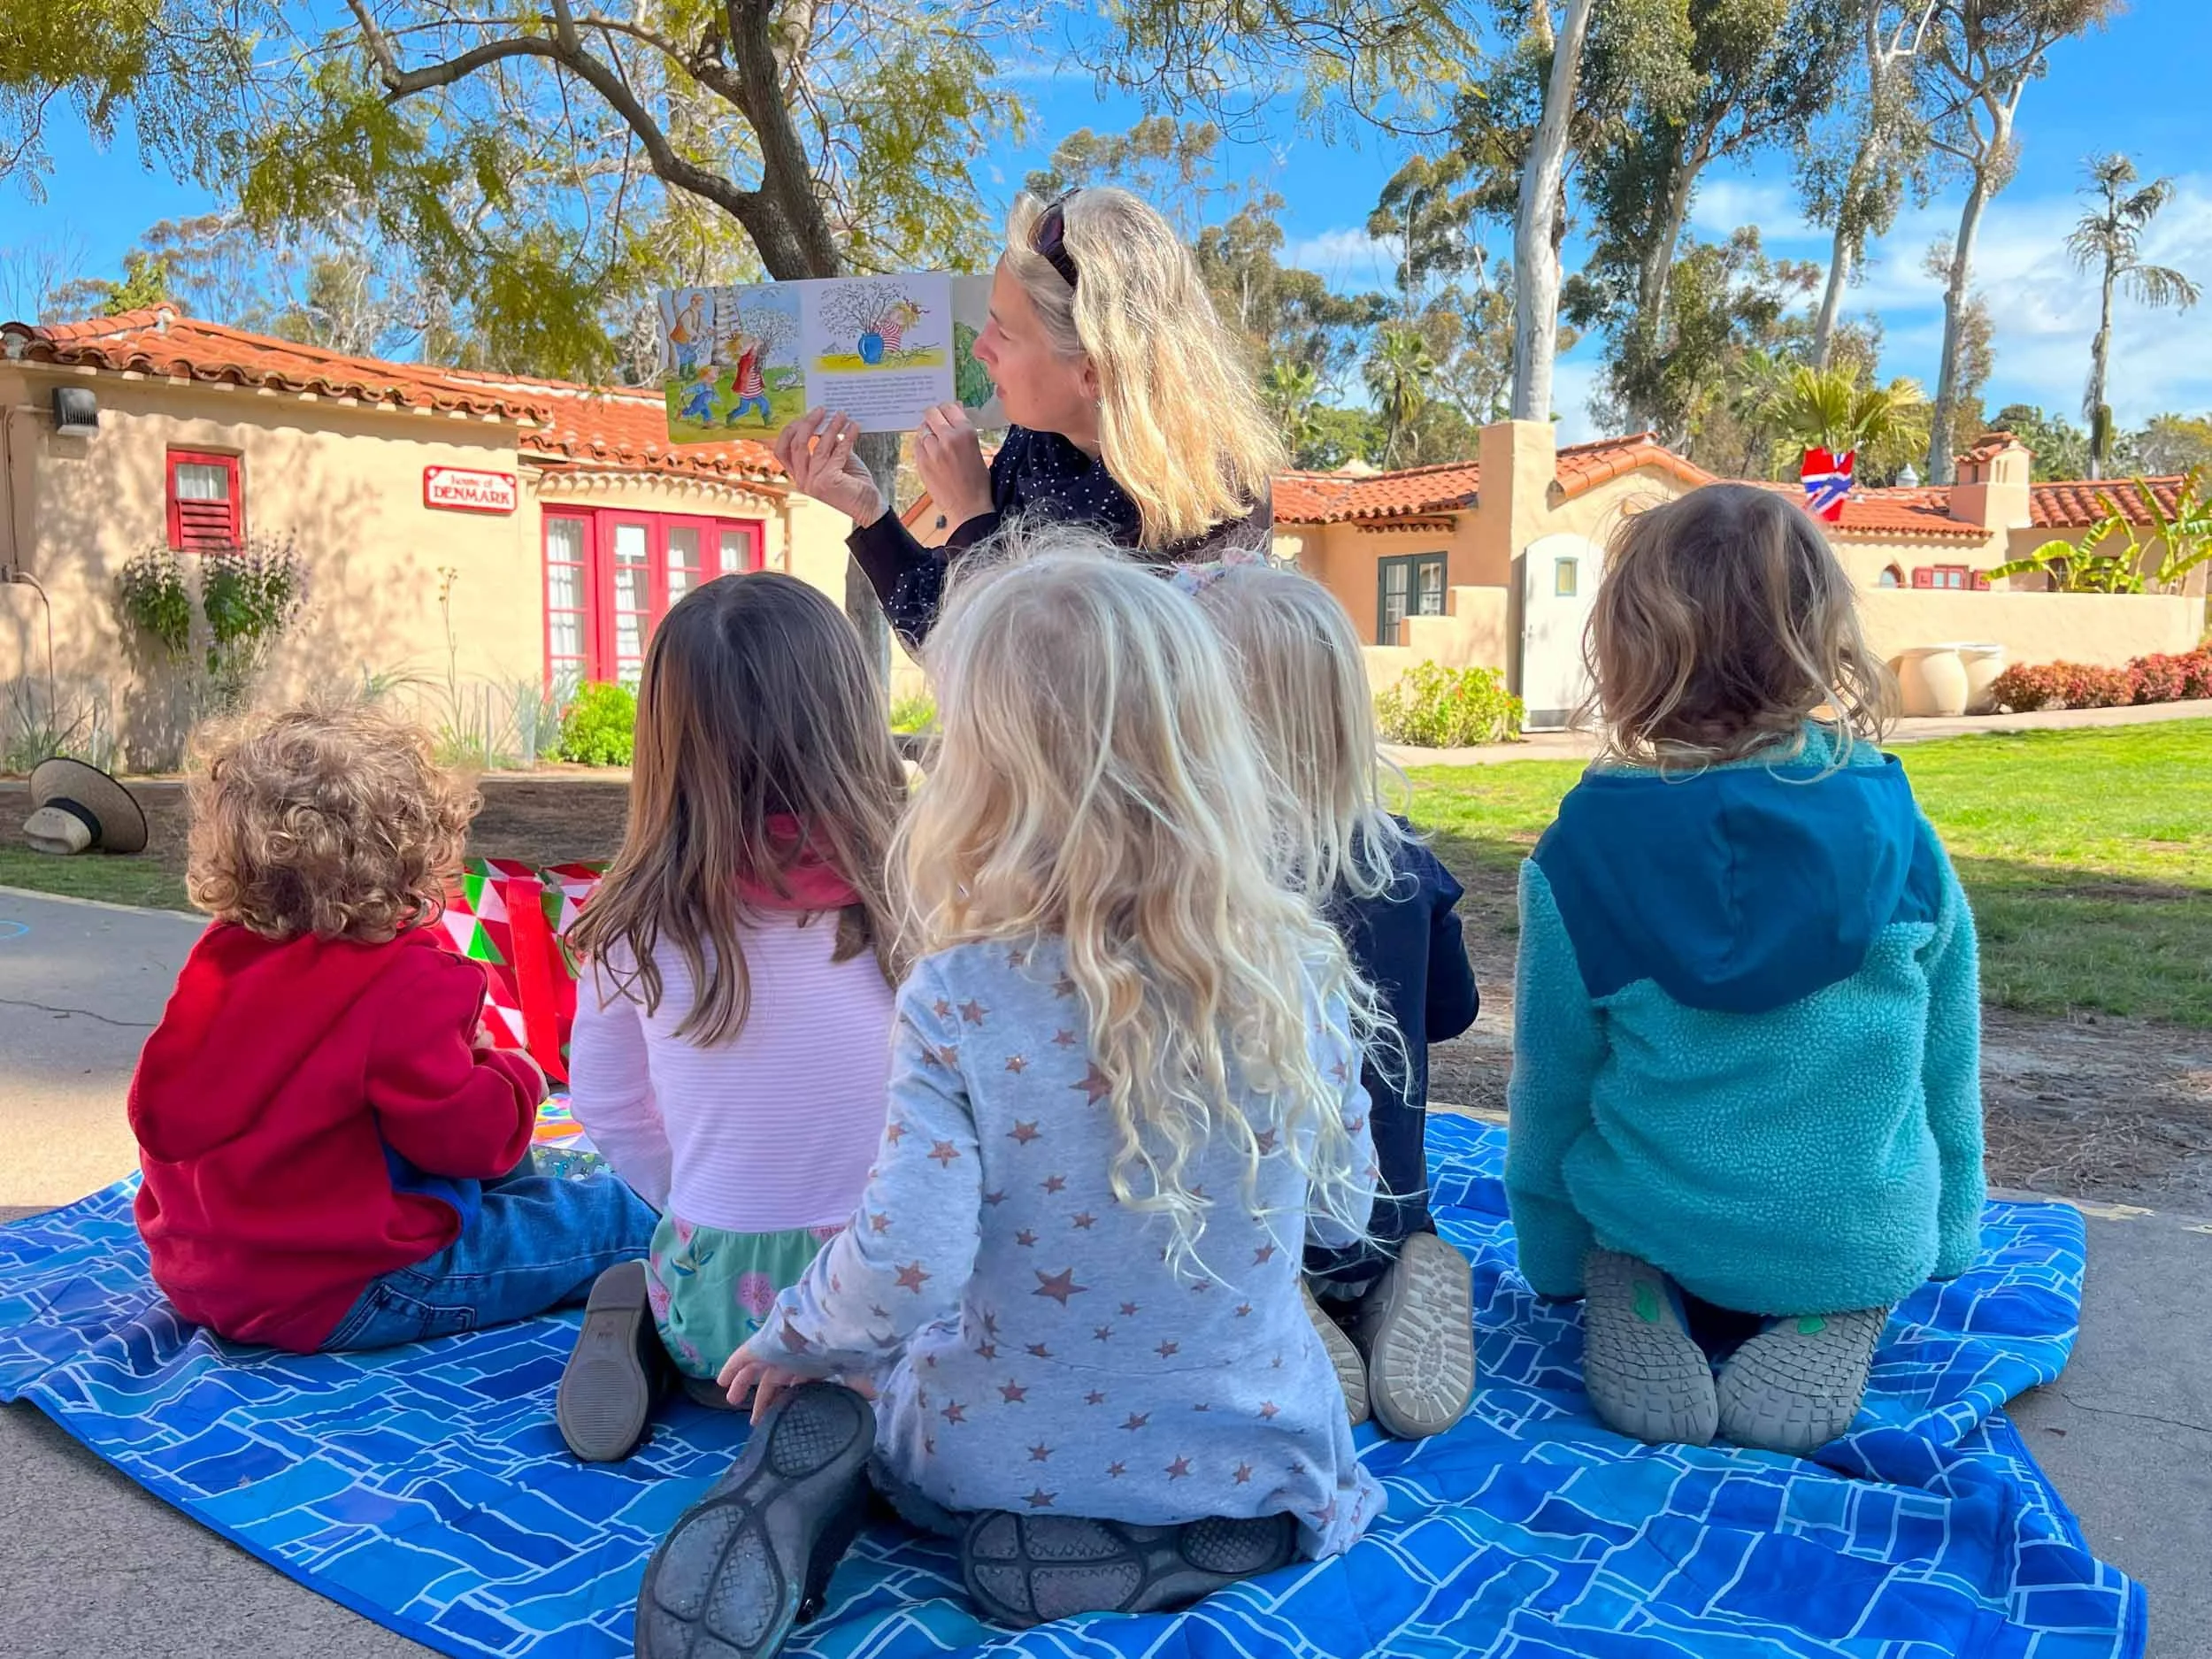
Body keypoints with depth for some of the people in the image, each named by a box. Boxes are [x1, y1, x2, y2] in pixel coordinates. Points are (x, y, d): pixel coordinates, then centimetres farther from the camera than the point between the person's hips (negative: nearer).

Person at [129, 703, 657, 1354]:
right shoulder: (402, 983, -25)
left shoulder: (218, 958, 2)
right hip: (339, 1303, -10)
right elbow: (466, 1134, -22)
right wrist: (514, 1074, 2)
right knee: (621, 1213, -4)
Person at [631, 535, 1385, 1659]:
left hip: (999, 1462, 1)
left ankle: (806, 1501, 0)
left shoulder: (958, 997, -22)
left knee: (894, 1361, 33)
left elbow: (902, 1271, -25)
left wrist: (793, 1340, -3)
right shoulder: (1303, 974, -15)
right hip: (1247, 1459, 0)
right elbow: (1340, 1216, -1)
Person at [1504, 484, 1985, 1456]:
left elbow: (1552, 1083, -6)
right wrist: (1944, 1244, 17)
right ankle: (1829, 1327, 1)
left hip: (1654, 1221, 0)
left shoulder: (1585, 851, -17)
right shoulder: (1894, 827, -13)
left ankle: (1638, 1305, 0)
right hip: (1862, 1239, 1)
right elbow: (1945, 1070, -1)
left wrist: (1555, 1263, 11)